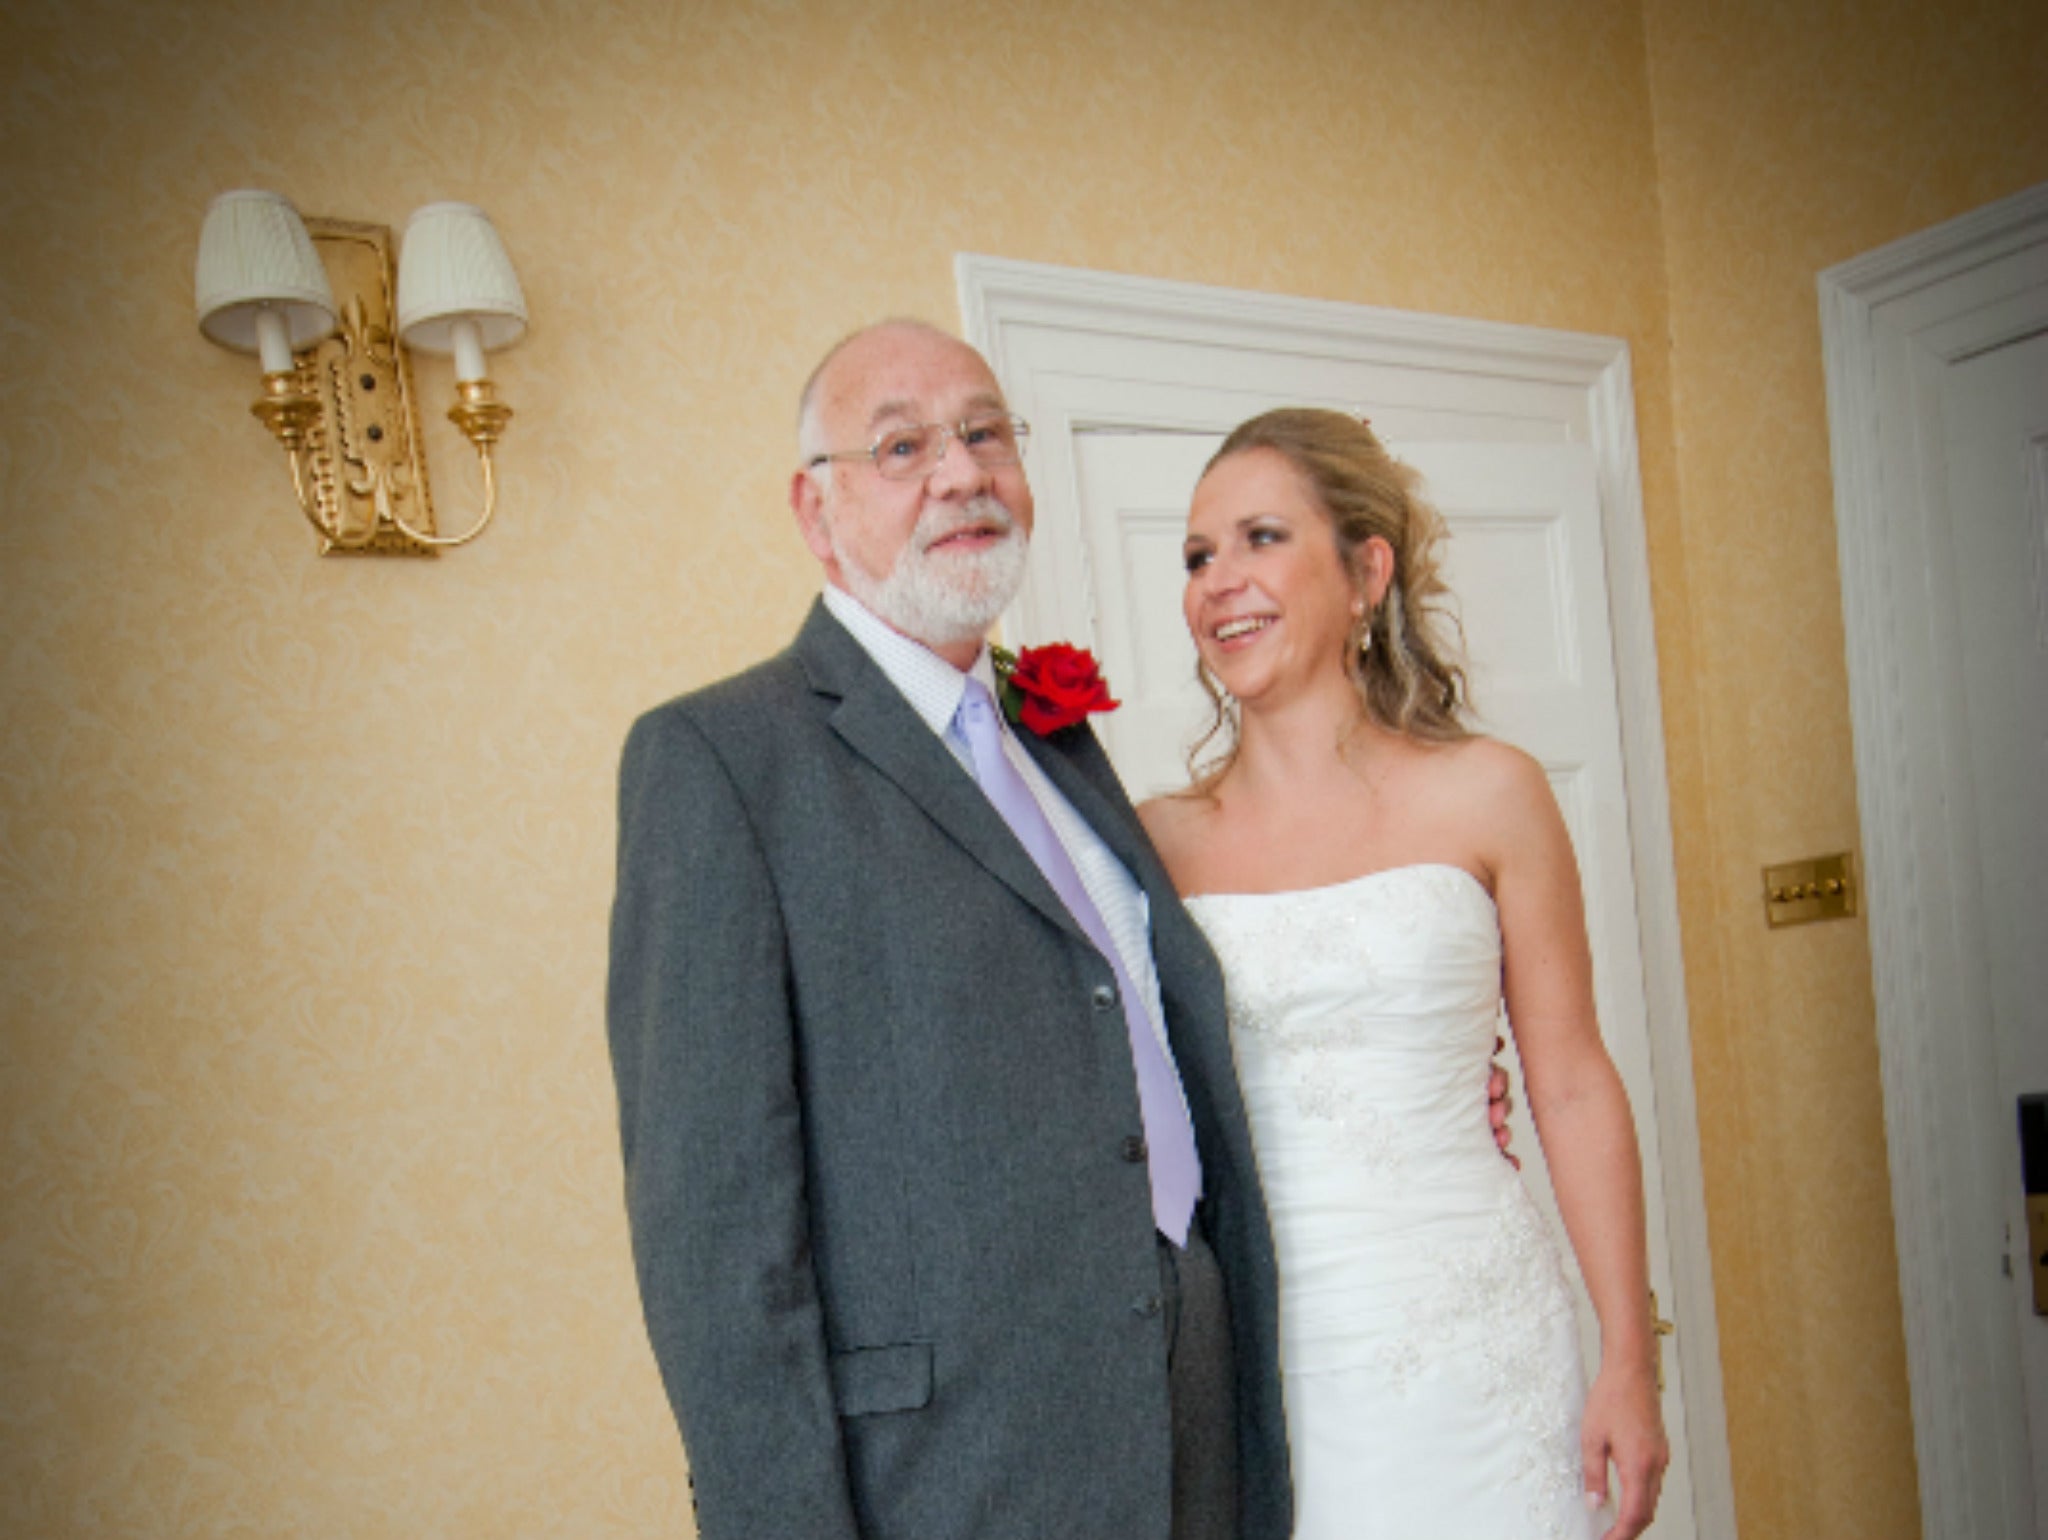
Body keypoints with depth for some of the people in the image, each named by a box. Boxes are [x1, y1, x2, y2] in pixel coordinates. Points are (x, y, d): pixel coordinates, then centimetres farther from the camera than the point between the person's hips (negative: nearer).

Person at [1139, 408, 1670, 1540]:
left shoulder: (1484, 796, -2)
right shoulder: (1156, 841, 0)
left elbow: (1573, 1087, 0)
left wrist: (1629, 1360, 0)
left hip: (1465, 1346, -1)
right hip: (1251, 1367, 1)